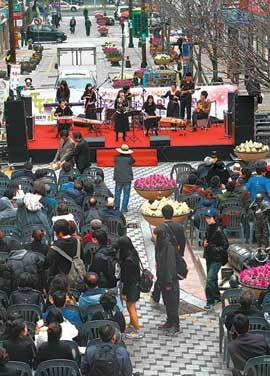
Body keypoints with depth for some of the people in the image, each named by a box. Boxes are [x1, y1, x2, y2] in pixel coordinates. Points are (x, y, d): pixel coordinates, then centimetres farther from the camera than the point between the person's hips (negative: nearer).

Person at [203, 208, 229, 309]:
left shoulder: (218, 230, -18)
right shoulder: (209, 228, 8)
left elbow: (226, 245, -17)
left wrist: (215, 249, -25)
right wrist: (205, 243, 4)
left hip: (216, 259, -9)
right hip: (209, 257, 9)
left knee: (210, 279, -14)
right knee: (213, 278, 20)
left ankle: (210, 301, -9)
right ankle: (217, 296, 35)